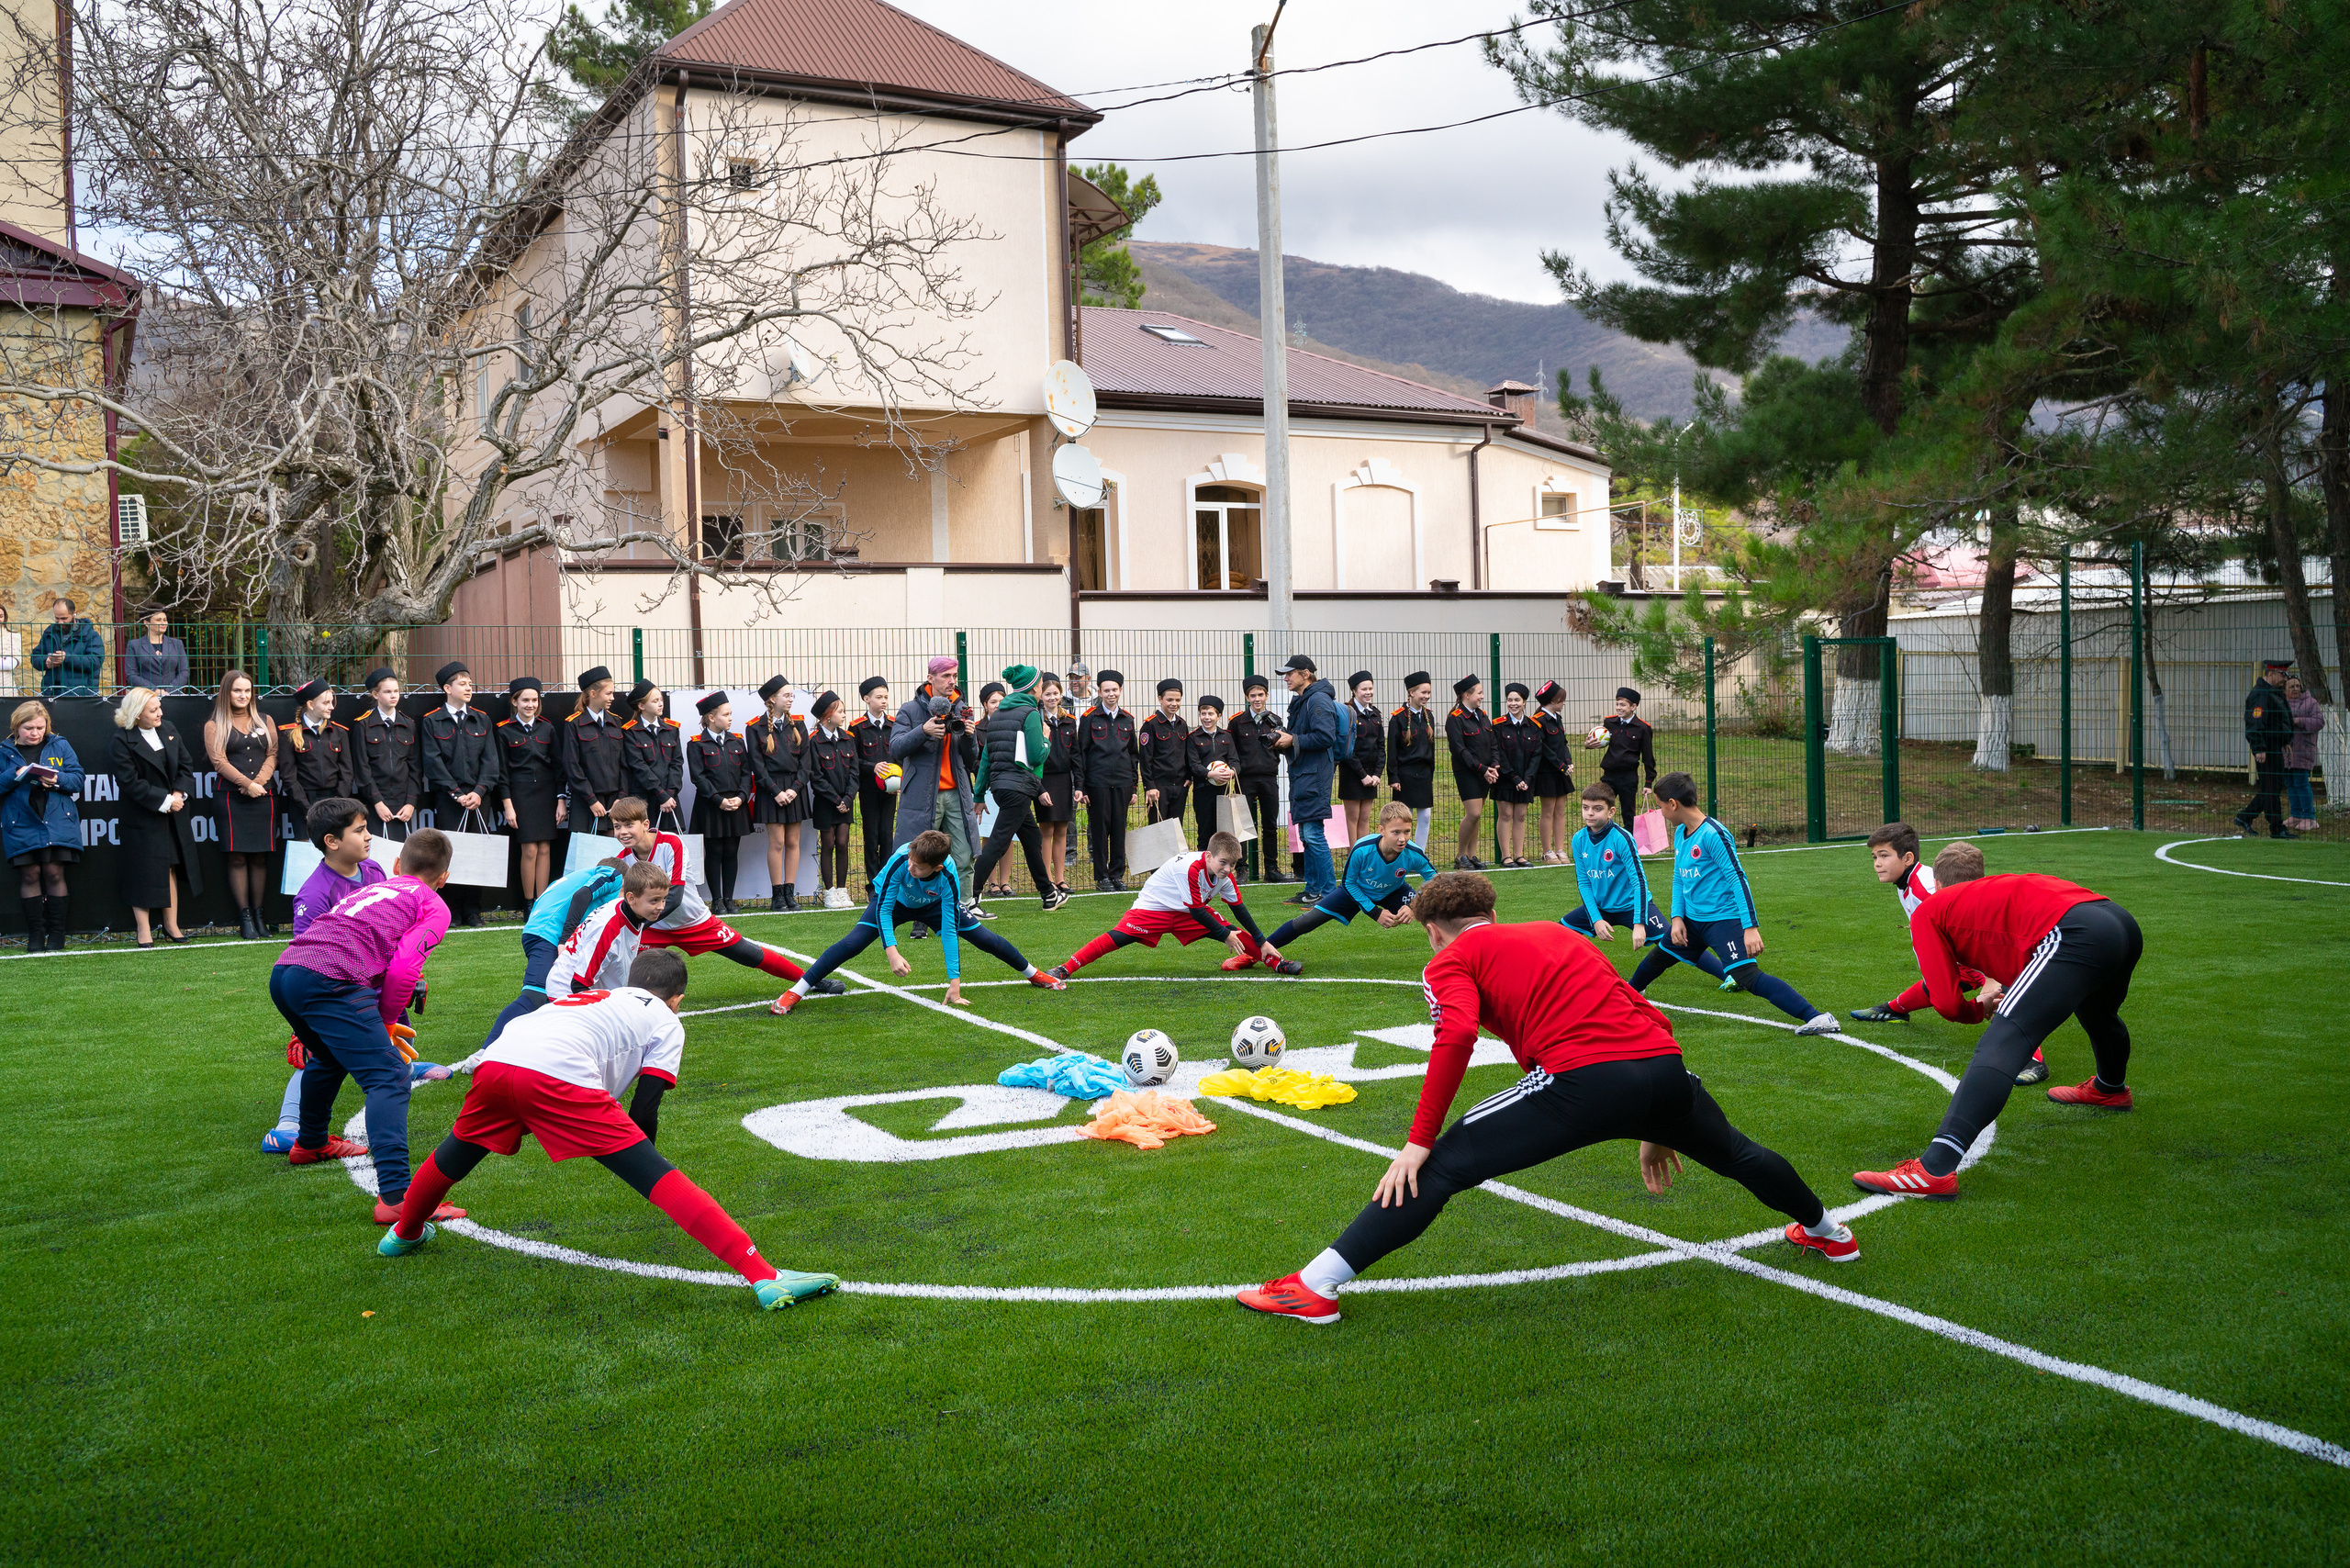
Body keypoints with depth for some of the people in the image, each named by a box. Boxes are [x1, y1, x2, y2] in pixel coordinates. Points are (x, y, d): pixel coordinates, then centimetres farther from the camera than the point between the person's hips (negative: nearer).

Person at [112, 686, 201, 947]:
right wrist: (165, 800, -18)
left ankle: (171, 924, 20)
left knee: (170, 867, 11)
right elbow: (130, 782, -15)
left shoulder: (169, 730, 6)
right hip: (142, 817, -5)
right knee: (143, 872, -1)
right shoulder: (123, 740, -11)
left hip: (174, 815, 6)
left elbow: (187, 765, 9)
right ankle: (144, 930, 6)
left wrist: (179, 794, -7)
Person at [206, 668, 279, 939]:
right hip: (230, 798, -2)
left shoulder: (264, 722, 16)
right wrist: (247, 784, -13)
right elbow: (219, 761, -4)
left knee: (260, 857, 2)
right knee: (237, 858, -3)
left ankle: (258, 915, 8)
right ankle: (244, 917, -1)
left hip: (262, 798, 3)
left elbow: (272, 755, 8)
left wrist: (260, 781, -9)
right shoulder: (214, 725, 6)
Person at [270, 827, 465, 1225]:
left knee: (329, 1057, 34)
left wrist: (381, 1027, 31)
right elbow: (404, 968, -3)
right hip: (330, 980, -8)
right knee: (388, 1077, -11)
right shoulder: (433, 906, 14)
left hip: (283, 971, 8)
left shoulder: (370, 890, 35)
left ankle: (310, 1144, 58)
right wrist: (387, 1021, 11)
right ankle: (395, 1195, -26)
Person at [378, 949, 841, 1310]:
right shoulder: (667, 1023, 24)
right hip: (557, 1077, -5)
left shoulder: (600, 996, 38)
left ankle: (405, 1233, 61)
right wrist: (640, 1156, 32)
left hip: (496, 1060, 5)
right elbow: (644, 1111, 12)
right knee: (658, 1178, -7)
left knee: (456, 1153, 34)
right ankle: (763, 1277, -14)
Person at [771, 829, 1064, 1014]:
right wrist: (892, 953, -41)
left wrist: (954, 984, -35)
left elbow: (949, 930, -34)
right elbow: (883, 908, -31)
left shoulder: (949, 877, -37)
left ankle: (1034, 974, 24)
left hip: (934, 904, 1)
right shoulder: (901, 860, -40)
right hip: (893, 902, -1)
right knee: (853, 942, -22)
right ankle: (794, 993, -20)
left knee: (983, 937, -2)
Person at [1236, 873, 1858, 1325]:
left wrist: (1419, 1141, -7)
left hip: (1582, 1078, -6)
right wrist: (1654, 1129, 39)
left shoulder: (1451, 960, 12)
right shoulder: (1557, 933, 31)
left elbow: (1457, 1036, -10)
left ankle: (1316, 1287, -10)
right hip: (1666, 1066, 7)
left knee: (1438, 1168, -2)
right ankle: (1825, 1230, 61)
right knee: (1733, 1152, 35)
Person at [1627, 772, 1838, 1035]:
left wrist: (1751, 927, -24)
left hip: (1724, 918, -9)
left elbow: (1737, 879, -21)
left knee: (1749, 977, -24)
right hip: (1692, 919, 9)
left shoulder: (1713, 834, -20)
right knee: (1659, 956, 27)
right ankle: (1630, 992, 55)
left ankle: (1816, 1018, -30)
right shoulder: (1680, 833, 7)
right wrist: (1677, 918, 5)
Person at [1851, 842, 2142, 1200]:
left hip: (2074, 936, -8)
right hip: (2124, 921, 8)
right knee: (2098, 1014, 40)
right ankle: (2111, 1089, 72)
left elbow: (1948, 1004, 9)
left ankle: (1935, 1170, -32)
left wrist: (1980, 1009, 28)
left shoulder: (1929, 910, 16)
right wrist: (2002, 985, 31)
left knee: (2000, 1046, -17)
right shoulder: (2004, 886, 35)